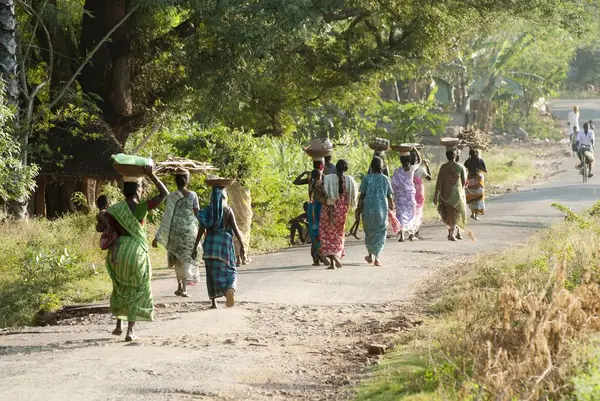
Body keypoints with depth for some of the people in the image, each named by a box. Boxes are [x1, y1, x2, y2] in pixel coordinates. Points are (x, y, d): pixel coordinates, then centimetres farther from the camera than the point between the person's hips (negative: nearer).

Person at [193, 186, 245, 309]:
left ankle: (213, 302, 8)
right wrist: (241, 245, -1)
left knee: (212, 272, 9)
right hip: (225, 241, -1)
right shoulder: (228, 210, 0)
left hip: (210, 243, 1)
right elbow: (235, 228, -5)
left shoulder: (207, 210, 2)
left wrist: (195, 247, 3)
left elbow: (201, 229, 0)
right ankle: (231, 288, -27)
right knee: (229, 270, 6)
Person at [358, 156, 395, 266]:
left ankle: (370, 255, 24)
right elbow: (389, 196, 2)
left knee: (369, 231, 17)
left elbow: (362, 195, -4)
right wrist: (391, 206, 19)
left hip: (368, 209, 0)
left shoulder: (366, 178, -4)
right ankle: (377, 257, -3)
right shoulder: (385, 179, -1)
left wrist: (358, 209, 3)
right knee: (380, 232, 6)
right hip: (381, 209, 0)